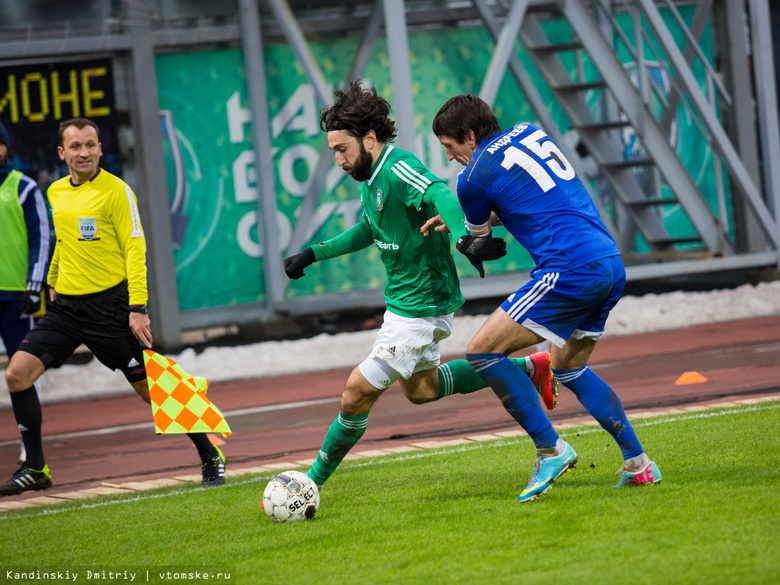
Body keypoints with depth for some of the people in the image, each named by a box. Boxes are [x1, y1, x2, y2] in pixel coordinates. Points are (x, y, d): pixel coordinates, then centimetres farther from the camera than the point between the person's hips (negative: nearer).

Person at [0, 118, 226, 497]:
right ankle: (35, 469, 3)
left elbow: (135, 249, -12)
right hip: (65, 305, 6)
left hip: (108, 304, -5)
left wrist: (137, 308, -18)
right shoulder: (55, 192, 9)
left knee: (149, 387, -2)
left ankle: (210, 457, 15)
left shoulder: (116, 191, -9)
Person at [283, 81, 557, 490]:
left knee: (357, 393, -8)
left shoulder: (399, 169, -25)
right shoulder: (371, 177, 5)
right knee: (419, 389, 27)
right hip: (402, 300, 11)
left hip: (419, 309, -11)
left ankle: (312, 484, 4)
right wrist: (313, 254, 21)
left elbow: (441, 196, -45)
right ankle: (527, 368, 33)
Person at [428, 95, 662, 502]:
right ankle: (638, 464, 20)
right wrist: (455, 222, 26)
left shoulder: (475, 176, -3)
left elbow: (480, 237, 16)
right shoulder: (529, 133, 19)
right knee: (569, 367, 24)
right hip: (611, 266, 9)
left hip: (570, 269, -9)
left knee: (482, 351, -4)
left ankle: (550, 450, -6)